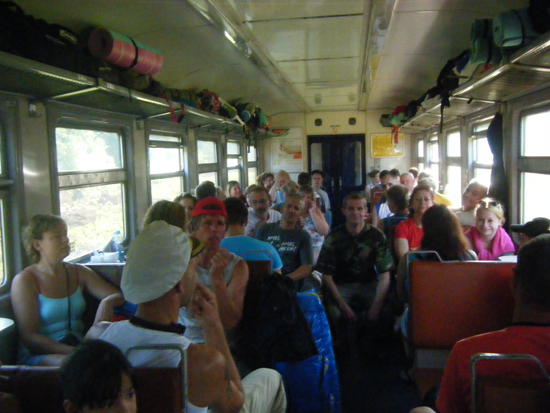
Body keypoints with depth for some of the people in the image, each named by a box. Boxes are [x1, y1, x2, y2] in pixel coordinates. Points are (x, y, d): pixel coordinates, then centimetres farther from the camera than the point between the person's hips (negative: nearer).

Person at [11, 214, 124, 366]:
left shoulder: (79, 272, 13)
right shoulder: (24, 281, -2)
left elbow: (119, 296, 9)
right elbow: (29, 337, -9)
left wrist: (107, 302, -18)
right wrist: (73, 352, -24)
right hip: (38, 356, -4)